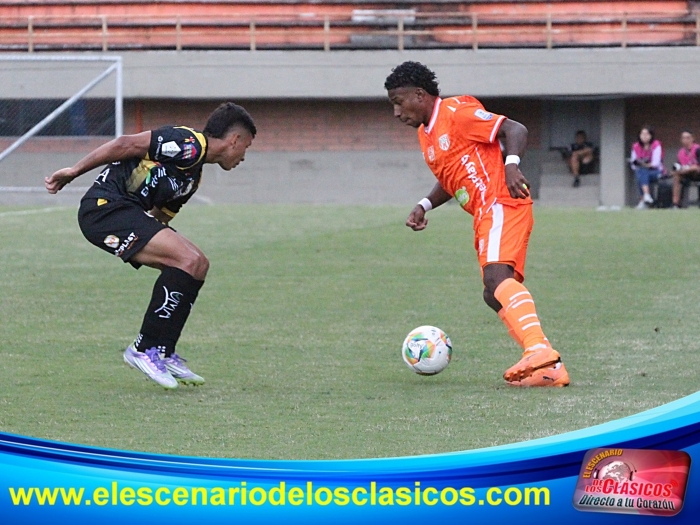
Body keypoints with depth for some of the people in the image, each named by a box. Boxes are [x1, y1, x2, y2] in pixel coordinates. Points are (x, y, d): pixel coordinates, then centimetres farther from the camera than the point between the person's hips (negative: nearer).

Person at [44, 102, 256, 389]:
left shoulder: (193, 175, 21)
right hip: (106, 206, -11)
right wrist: (74, 171, -13)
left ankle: (163, 354, 9)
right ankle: (144, 349, -11)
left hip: (129, 212, 11)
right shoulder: (189, 144, -11)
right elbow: (126, 144, -15)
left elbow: (160, 215, 25)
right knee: (189, 260, -19)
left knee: (197, 265, 6)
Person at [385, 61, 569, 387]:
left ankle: (540, 350, -44)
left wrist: (511, 164, -29)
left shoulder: (456, 113, -8)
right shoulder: (426, 134, 19)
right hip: (486, 214, 10)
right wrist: (425, 206, 15)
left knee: (496, 276, -29)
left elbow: (515, 130, -12)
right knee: (495, 295, 5)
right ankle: (549, 370, 1)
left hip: (501, 203, -10)